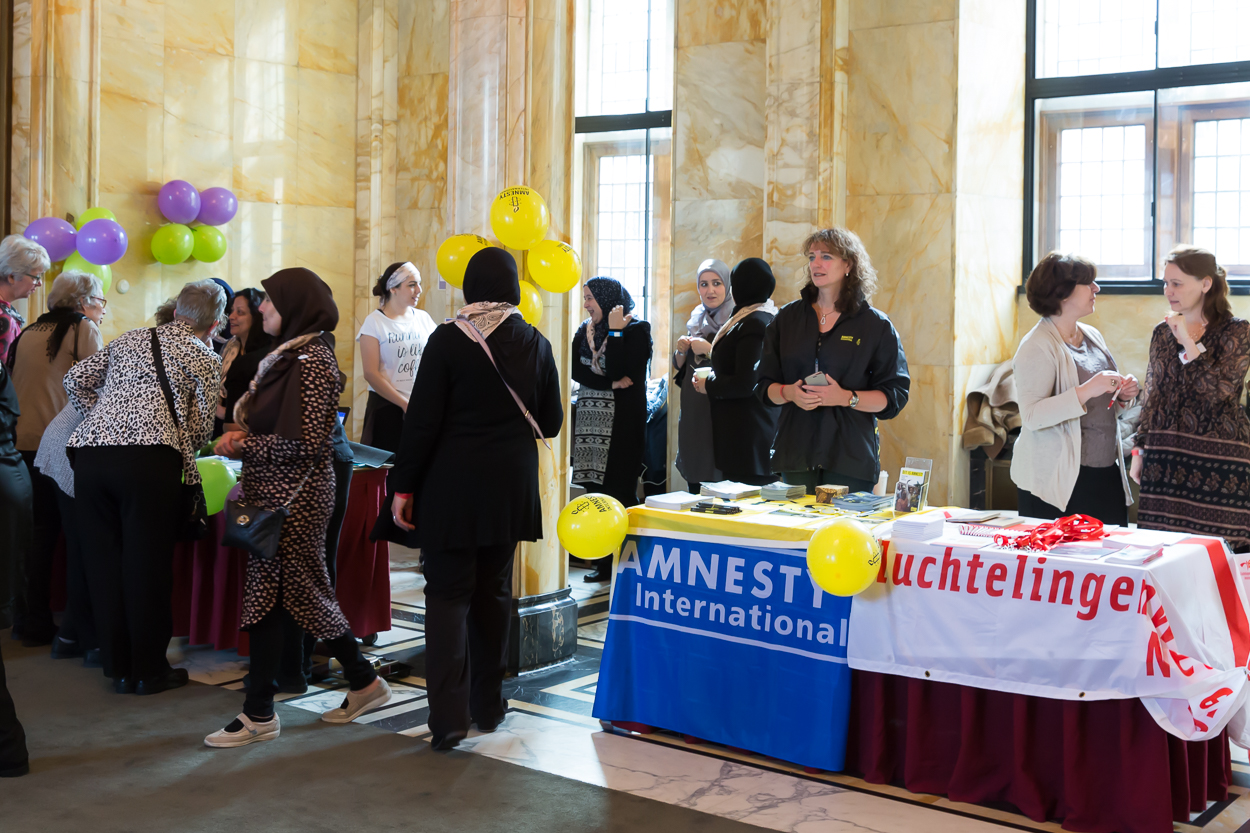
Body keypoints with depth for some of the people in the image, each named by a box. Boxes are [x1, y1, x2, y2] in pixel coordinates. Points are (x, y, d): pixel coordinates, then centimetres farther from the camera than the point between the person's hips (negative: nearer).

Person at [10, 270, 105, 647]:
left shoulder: (28, 333, 17)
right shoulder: (83, 328, 0)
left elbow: (18, 386, 22)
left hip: (24, 442, 7)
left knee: (41, 532, 14)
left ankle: (34, 623, 19)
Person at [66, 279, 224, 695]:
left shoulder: (128, 340, 25)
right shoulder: (206, 358, 11)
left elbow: (76, 379, 21)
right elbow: (200, 426, 7)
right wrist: (181, 451, 27)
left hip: (90, 453, 5)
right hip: (149, 457, -5)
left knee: (106, 558, 11)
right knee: (147, 563, 2)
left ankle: (119, 666, 18)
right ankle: (150, 671, 11)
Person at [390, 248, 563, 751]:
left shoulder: (448, 339, -10)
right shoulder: (535, 344, 0)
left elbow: (422, 420, -11)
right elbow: (550, 422, 7)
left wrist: (404, 487, -4)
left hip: (451, 487, -3)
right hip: (511, 489, 4)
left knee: (448, 594, 2)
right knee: (494, 593, 15)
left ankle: (448, 717, -4)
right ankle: (487, 706, 25)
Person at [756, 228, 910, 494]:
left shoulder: (876, 325, 3)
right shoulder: (787, 318, 12)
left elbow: (894, 397, -1)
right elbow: (764, 386, 13)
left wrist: (847, 398, -15)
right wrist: (789, 393, -8)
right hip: (796, 453, 3)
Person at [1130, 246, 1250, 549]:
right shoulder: (1163, 332, 12)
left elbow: (1220, 391, -14)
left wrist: (1189, 343, -15)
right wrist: (1139, 450, 12)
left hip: (1217, 456, -4)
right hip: (1164, 454, 4)